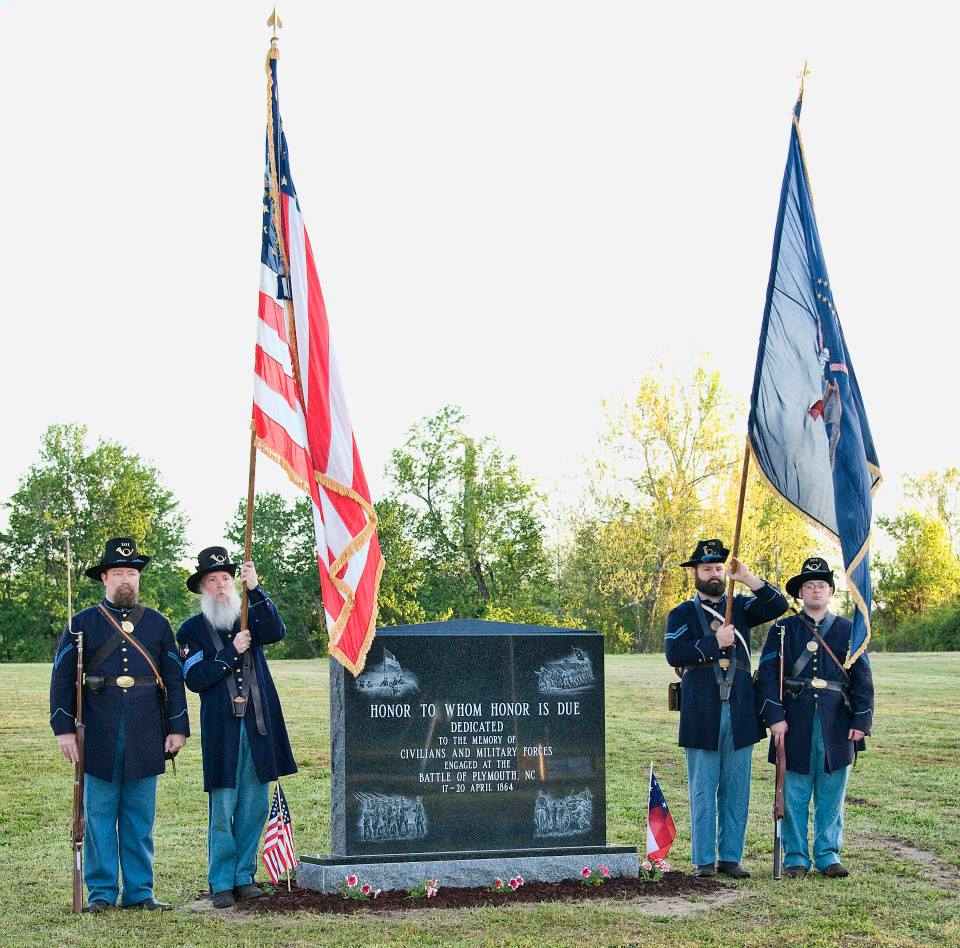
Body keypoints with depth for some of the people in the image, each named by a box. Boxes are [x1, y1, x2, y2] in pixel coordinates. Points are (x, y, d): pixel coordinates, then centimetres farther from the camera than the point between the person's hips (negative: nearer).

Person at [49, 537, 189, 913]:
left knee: (141, 817, 6)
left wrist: (178, 727, 4)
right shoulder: (83, 624, 5)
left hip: (145, 737, 2)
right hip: (99, 737, -2)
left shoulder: (157, 624, 11)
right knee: (99, 815, 3)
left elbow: (174, 680, 11)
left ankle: (139, 891, 13)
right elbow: (62, 678, 1)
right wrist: (64, 728, -7)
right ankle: (101, 892, 10)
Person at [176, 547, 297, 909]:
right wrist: (232, 652, -12)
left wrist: (256, 590, -20)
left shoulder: (250, 618, 11)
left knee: (255, 807, 7)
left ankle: (245, 876, 17)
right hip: (221, 731, -3)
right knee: (222, 811, -3)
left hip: (259, 728, 3)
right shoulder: (192, 630, 4)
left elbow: (276, 632, -11)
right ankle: (221, 883, 5)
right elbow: (195, 679, -6)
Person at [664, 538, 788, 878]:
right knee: (703, 791, 1)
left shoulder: (740, 607, 14)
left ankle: (731, 857, 14)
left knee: (736, 790, 6)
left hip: (740, 714, 3)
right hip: (701, 716, -3)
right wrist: (715, 643, -15)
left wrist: (747, 579, -11)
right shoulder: (682, 614, 6)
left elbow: (778, 605, -1)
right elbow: (674, 653, -10)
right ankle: (704, 860, 7)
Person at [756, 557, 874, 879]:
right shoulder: (782, 630, 6)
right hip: (795, 725, -1)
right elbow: (767, 675, -1)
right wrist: (775, 717, -11)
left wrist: (861, 721, -1)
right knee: (795, 795, 2)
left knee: (831, 795, 6)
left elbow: (863, 679, 8)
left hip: (836, 726, 1)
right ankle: (795, 858, 10)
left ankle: (828, 855, 16)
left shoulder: (848, 631, 10)